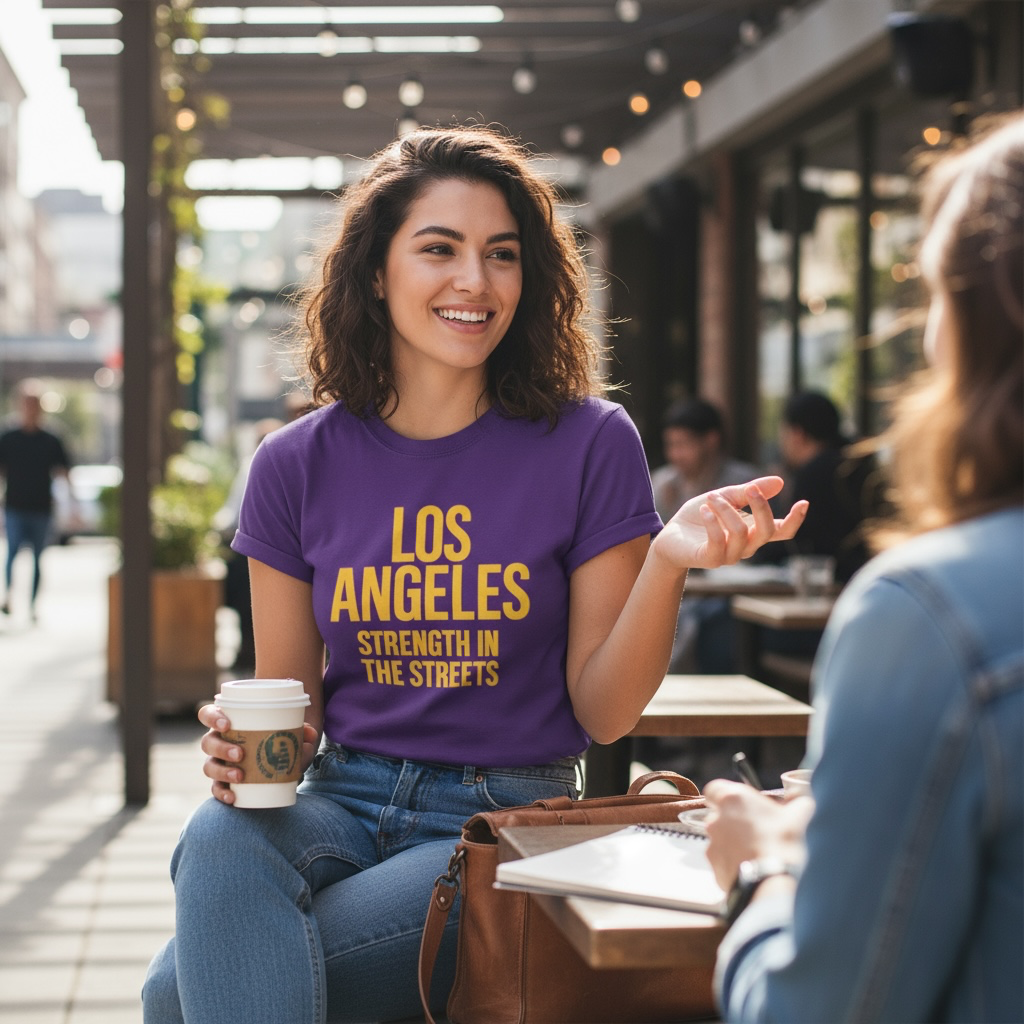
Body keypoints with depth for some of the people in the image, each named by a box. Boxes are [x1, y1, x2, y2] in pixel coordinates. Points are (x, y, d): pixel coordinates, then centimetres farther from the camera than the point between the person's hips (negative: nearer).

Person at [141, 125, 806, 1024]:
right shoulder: (299, 465, 3)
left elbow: (603, 711, -4)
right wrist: (243, 745, -12)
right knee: (219, 840, -32)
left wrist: (668, 561, -20)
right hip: (343, 803, 4)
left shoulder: (587, 444, -4)